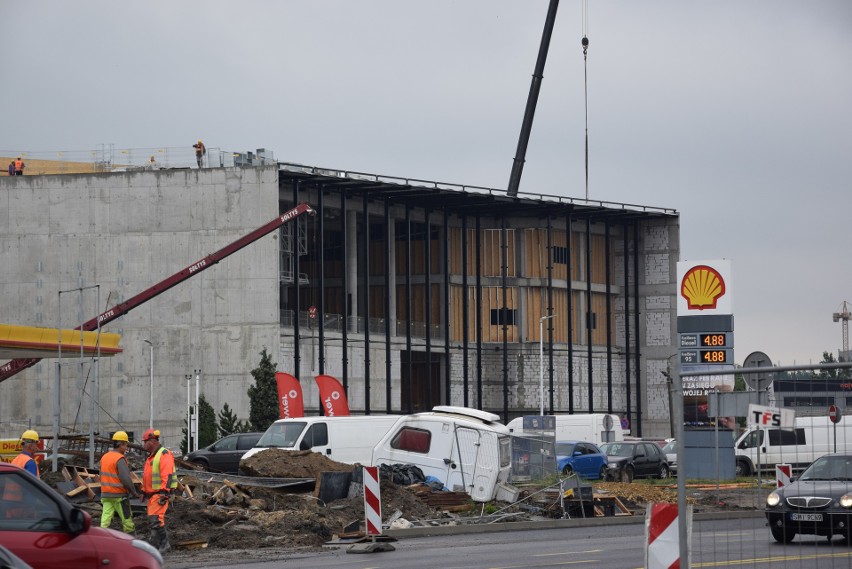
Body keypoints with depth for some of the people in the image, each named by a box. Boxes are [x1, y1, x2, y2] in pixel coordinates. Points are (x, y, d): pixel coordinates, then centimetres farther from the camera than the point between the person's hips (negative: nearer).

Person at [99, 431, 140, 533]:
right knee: (127, 521, 6)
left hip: (106, 494, 7)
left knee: (105, 521, 1)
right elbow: (126, 479, -21)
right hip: (119, 495, -7)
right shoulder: (120, 459, -15)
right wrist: (134, 492, -6)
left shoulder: (104, 457, 9)